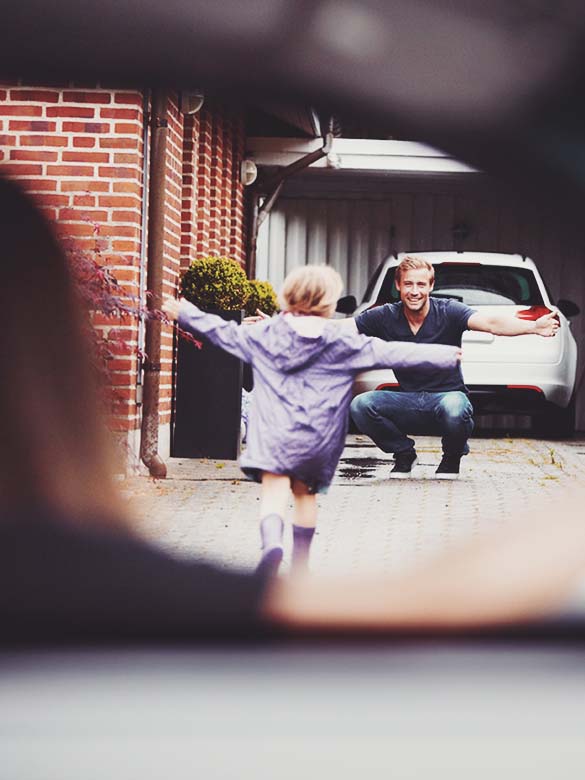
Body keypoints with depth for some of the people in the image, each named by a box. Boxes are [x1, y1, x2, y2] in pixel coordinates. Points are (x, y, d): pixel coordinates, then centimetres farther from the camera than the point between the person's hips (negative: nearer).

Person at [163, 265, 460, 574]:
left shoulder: (264, 335, 5)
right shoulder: (344, 344, 2)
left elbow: (224, 332, 15)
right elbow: (391, 353, 2)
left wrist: (184, 313, 30)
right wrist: (447, 355, 6)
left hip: (274, 431, -1)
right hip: (318, 436, 1)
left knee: (274, 490, -10)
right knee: (304, 492, 17)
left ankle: (272, 543, -38)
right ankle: (300, 563, 26)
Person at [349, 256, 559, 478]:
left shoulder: (448, 312, -11)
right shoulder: (386, 317, -3)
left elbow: (491, 323, -25)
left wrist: (533, 327, -42)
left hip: (448, 395, -3)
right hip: (408, 401, 3)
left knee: (453, 409, -39)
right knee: (360, 405, -23)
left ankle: (453, 456, 0)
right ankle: (404, 454, 6)